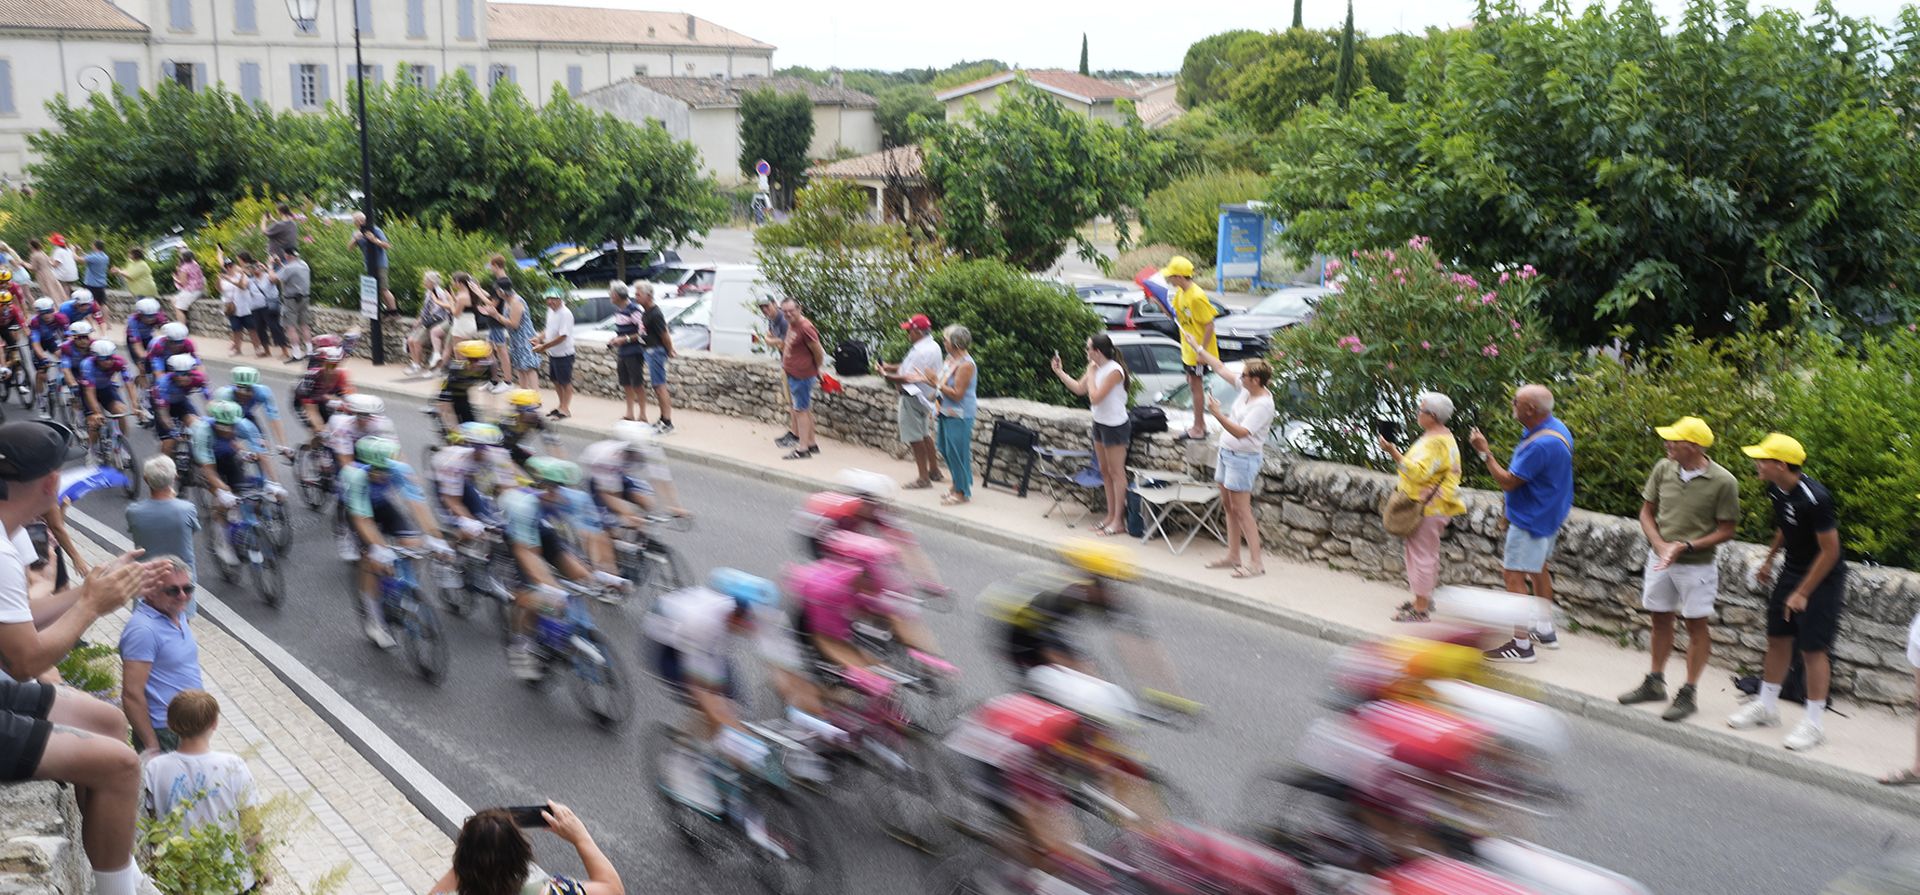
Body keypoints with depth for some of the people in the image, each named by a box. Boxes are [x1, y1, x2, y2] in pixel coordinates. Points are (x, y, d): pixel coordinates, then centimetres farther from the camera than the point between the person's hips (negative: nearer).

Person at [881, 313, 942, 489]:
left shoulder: (922, 352, -24)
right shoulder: (931, 346, 8)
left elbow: (910, 378, -27)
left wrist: (887, 375, -17)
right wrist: (891, 367, 8)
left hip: (913, 397, -10)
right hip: (924, 396, 10)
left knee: (915, 438, -2)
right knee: (925, 434, 21)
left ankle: (923, 477, 4)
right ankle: (933, 470, 31)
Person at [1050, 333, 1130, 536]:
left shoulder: (1114, 371, -22)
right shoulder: (1096, 368, 4)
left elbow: (1095, 397, -25)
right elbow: (1079, 388, 14)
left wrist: (1091, 373, -15)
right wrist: (1059, 372, 9)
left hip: (1115, 426, -9)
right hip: (1100, 423, 9)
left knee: (1116, 473, -2)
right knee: (1105, 471, 14)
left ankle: (1118, 520, 2)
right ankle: (1110, 515, 23)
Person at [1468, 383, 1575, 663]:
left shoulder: (1539, 445, -30)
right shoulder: (1557, 427, 3)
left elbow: (1507, 482, -24)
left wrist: (1484, 452, -16)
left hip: (1531, 519, -11)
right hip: (1549, 512, 11)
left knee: (1514, 575, -7)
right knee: (1538, 568, 24)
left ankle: (1522, 644, -5)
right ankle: (1545, 630, 35)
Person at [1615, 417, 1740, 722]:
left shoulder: (1722, 482, -15)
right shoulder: (1663, 469, -3)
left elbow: (1726, 530, -9)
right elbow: (1647, 512, 6)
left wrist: (1686, 546, -19)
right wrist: (1661, 546, -9)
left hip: (1697, 564, -5)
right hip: (1659, 558, 5)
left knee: (1697, 626, 5)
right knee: (1661, 620, 16)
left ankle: (1688, 693, 14)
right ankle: (1655, 683, 29)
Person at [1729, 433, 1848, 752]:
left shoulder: (1814, 499, -29)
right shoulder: (1776, 489, -4)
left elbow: (1830, 550, -23)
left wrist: (1802, 593, -19)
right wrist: (1769, 559, 20)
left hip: (1822, 578, -8)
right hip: (1791, 569, 8)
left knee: (1812, 648, -3)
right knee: (1778, 638, 14)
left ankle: (1814, 723, 8)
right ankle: (1766, 706, 27)